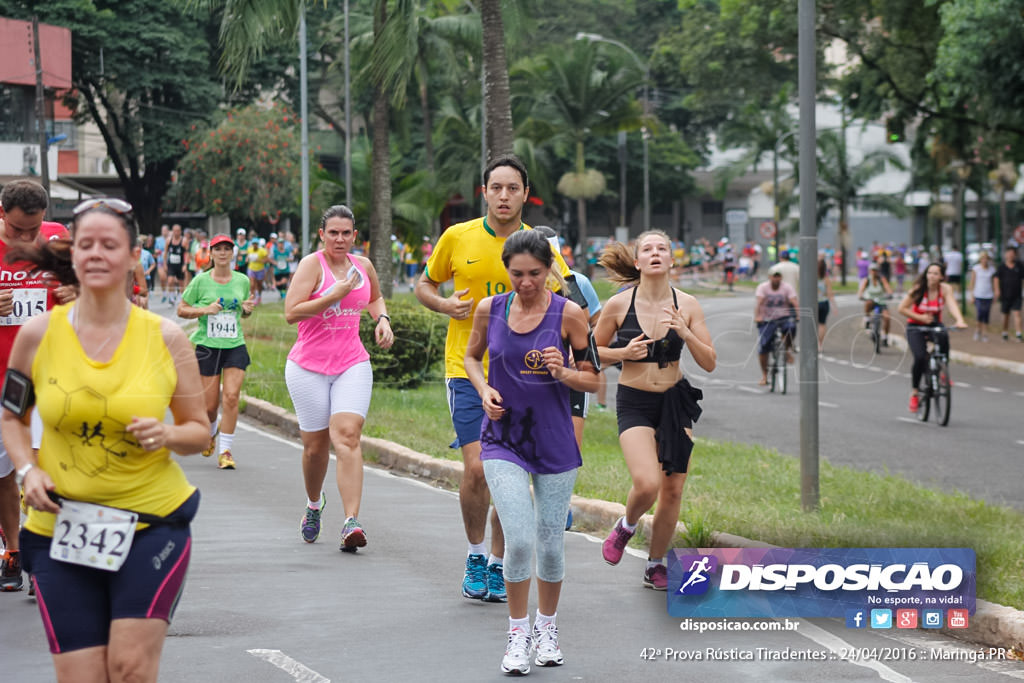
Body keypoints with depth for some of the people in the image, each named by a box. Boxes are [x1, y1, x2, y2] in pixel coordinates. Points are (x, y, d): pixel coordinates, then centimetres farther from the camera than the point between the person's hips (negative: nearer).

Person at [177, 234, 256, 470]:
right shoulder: (201, 281, -2)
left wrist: (247, 309, -1)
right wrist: (205, 310, -13)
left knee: (231, 397, -15)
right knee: (210, 404, 2)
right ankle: (211, 433, 37)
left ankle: (225, 451, -6)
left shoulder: (242, 281, 7)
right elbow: (181, 310, 2)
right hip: (207, 346, -1)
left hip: (235, 346, 1)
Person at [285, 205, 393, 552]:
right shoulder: (312, 264, -7)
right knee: (315, 444, 6)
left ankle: (352, 522, -25)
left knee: (347, 435, -16)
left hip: (353, 364, 2)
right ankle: (314, 504, 37)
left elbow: (375, 297, 31)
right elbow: (291, 313, -18)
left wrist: (382, 320, 11)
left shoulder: (363, 265, 8)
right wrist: (335, 295, -23)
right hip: (309, 367, -2)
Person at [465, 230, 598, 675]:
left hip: (555, 442, 0)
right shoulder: (490, 309, -2)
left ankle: (547, 626, 32)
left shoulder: (568, 314, -7)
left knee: (551, 543, 7)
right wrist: (484, 389, -4)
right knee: (520, 539, -14)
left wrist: (563, 373, -21)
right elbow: (471, 357, 16)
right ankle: (517, 634, 3)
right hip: (503, 440, 0)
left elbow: (593, 379, -1)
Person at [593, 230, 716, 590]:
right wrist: (624, 352, -14)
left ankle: (656, 566, 23)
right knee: (647, 483, -22)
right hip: (634, 402, -3)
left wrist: (685, 333, -18)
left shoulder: (686, 305, -4)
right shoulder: (619, 305, -8)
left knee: (672, 491, 4)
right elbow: (592, 351, 4)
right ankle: (626, 526, 12)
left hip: (675, 401, 3)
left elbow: (709, 363, -2)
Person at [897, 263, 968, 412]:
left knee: (943, 337, -36)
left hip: (934, 325, 1)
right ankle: (914, 392, -3)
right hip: (915, 327, -1)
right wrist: (920, 317, -18)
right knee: (920, 358, -23)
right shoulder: (918, 289, -14)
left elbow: (952, 305, -26)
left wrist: (959, 320, -44)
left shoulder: (945, 289, -10)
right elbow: (902, 308, -10)